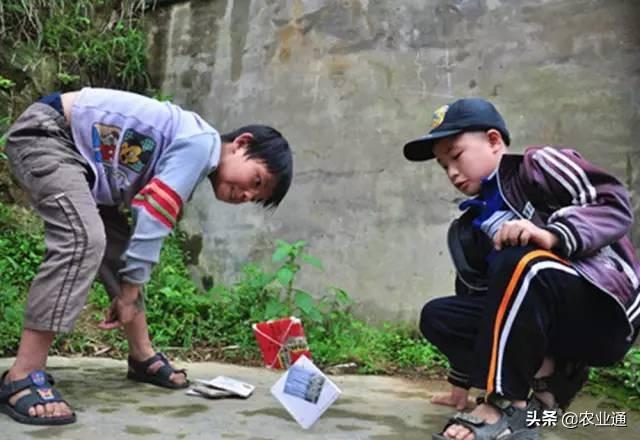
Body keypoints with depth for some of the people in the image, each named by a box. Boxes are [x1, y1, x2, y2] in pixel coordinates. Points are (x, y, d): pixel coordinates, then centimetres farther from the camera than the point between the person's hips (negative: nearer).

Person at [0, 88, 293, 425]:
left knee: (119, 245, 11)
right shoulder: (201, 144, -20)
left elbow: (148, 224, 11)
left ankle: (142, 357, 21)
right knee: (84, 240, -27)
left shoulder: (188, 158, 10)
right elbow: (152, 219, -22)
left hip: (75, 150, 10)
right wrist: (130, 292, -13)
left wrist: (129, 291, 7)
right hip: (42, 134, -10)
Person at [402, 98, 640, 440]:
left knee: (519, 262, -33)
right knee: (437, 316, -2)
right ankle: (551, 377, -8)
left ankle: (504, 406, -23)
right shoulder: (474, 224, 15)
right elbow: (476, 297, 18)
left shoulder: (536, 166, -3)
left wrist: (552, 236, -34)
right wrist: (461, 385, 20)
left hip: (605, 310, -7)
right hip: (557, 327, 7)